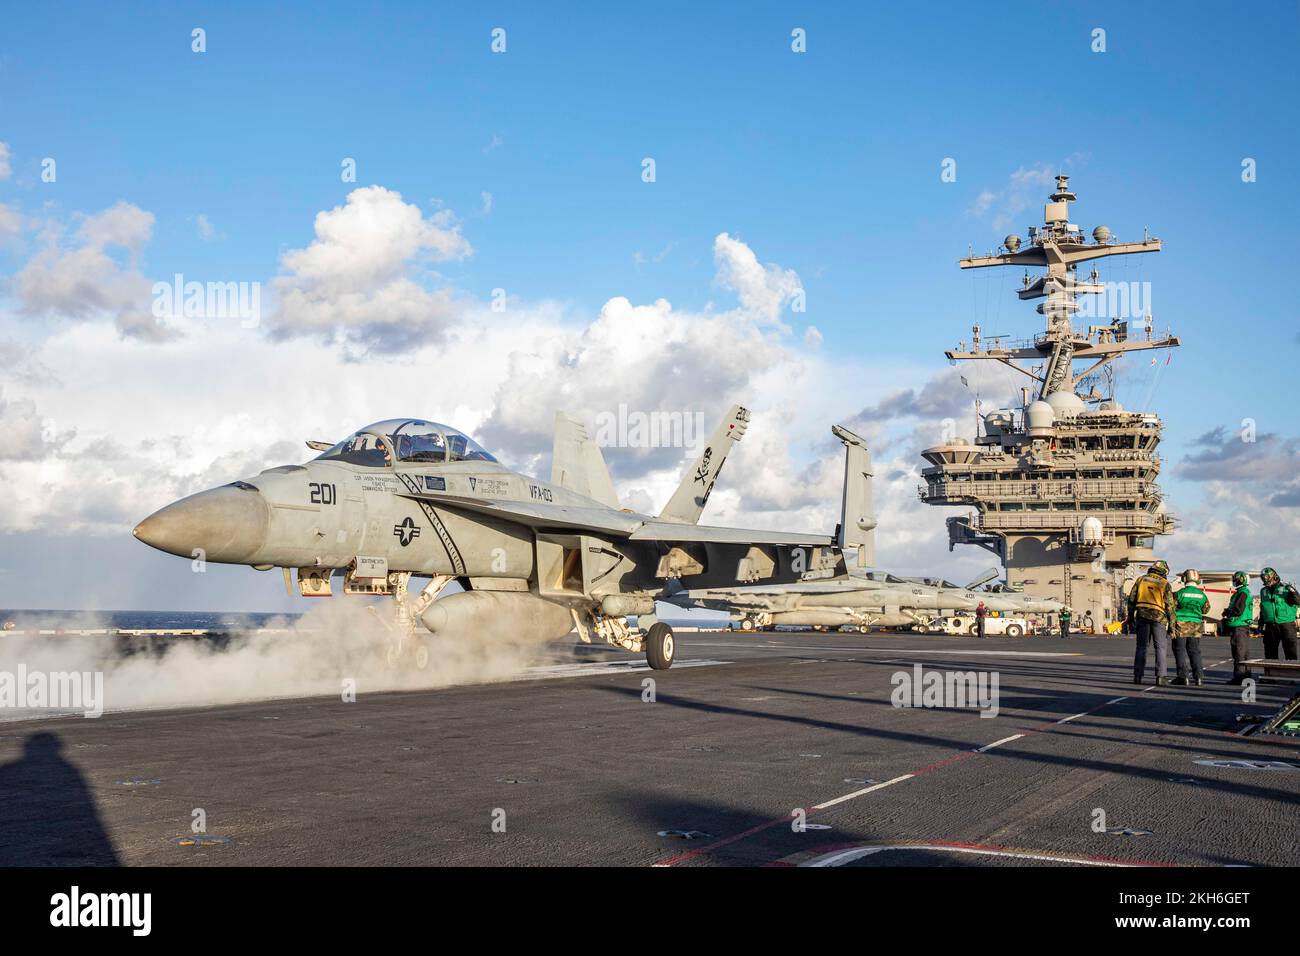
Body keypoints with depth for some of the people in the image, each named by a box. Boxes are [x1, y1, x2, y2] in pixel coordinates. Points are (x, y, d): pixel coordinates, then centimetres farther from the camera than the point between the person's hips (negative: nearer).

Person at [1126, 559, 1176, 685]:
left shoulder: (1141, 579, 8)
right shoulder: (1165, 584, -1)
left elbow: (1131, 599, 7)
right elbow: (1169, 605, -3)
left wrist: (1131, 615, 15)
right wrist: (1171, 623, 2)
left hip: (1142, 615, 3)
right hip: (1158, 617, -3)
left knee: (1141, 646, 9)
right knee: (1161, 647, 4)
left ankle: (1137, 676, 6)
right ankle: (1160, 677, -3)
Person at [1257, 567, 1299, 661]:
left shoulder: (1286, 588, -2)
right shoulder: (1263, 591, 14)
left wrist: (1293, 592, -30)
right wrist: (1261, 623, 20)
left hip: (1286, 624, -5)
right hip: (1270, 627, 5)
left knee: (1290, 652, -6)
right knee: (1270, 653, 8)